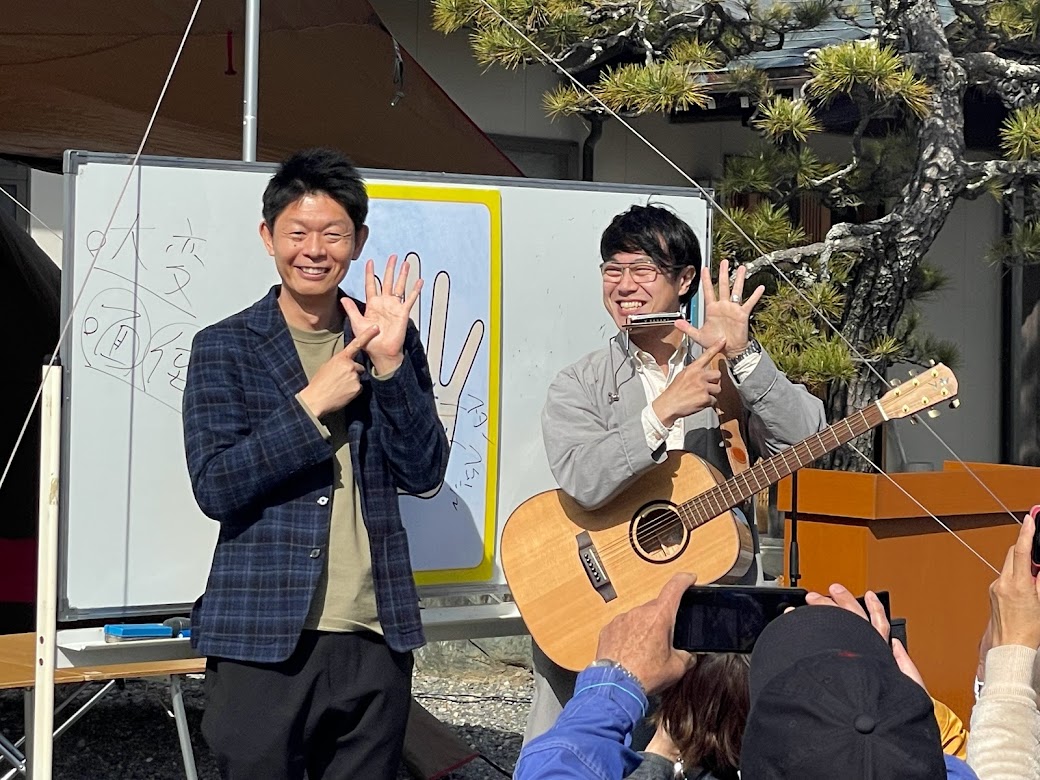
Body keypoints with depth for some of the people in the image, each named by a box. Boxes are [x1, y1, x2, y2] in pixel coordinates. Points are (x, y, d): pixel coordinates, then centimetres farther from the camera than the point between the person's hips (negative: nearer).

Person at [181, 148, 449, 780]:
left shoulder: (390, 340, 8)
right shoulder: (225, 347, 1)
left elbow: (424, 473, 0)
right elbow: (215, 487, -8)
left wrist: (390, 362, -10)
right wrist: (312, 404, -14)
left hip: (377, 636, 3)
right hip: (263, 637, -2)